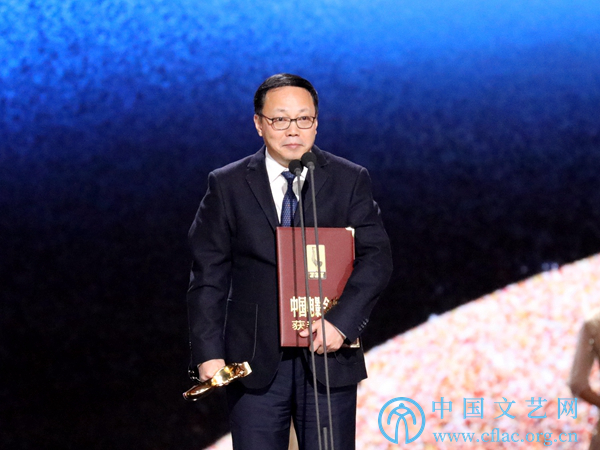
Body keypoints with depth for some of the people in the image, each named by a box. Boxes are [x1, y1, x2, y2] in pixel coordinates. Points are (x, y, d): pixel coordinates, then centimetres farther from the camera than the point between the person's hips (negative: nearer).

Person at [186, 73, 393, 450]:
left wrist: (342, 321, -17)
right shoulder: (227, 186, 5)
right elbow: (209, 275, 3)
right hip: (254, 362, 0)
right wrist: (209, 353, -6)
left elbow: (377, 258, -2)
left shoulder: (351, 181, 5)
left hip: (329, 357, 0)